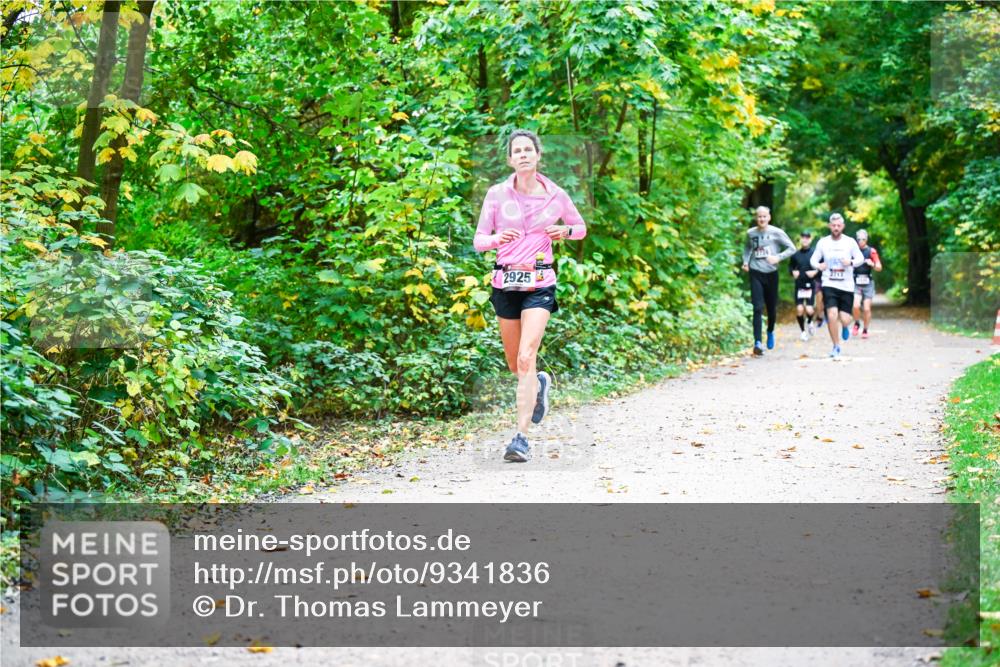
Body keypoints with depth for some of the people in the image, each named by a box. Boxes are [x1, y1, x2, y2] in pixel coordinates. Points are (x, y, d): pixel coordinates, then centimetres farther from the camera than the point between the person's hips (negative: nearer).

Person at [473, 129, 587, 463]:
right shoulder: (497, 193, -1)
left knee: (526, 359, -17)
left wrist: (565, 231, -6)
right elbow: (478, 240, 0)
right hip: (506, 281, 2)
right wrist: (498, 239, -22)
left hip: (539, 283, -2)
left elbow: (581, 228, 17)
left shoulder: (556, 195, 1)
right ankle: (540, 383, 49)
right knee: (514, 364, 13)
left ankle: (522, 437, -15)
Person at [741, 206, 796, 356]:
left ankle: (770, 332, 42)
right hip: (756, 273, 0)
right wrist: (746, 261, 4)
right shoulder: (751, 233, 3)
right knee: (758, 308, -12)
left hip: (771, 273, 0)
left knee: (772, 308, 11)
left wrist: (778, 257, -16)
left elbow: (792, 248, -2)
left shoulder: (776, 232, -4)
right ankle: (757, 342, -17)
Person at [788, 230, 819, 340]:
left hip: (810, 285, -2)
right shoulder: (796, 254, 5)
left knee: (809, 310, -12)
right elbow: (790, 266, 18)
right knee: (799, 309, -5)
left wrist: (815, 271, -15)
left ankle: (810, 322, 24)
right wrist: (793, 272, -2)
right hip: (799, 285, 2)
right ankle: (803, 331, 17)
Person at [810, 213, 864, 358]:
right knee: (832, 315, -17)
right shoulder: (823, 242, 3)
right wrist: (818, 265, -15)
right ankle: (836, 347, 2)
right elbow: (813, 259, 8)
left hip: (847, 285, 0)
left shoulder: (850, 242, 1)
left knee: (844, 319, -4)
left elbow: (861, 258, 1)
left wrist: (851, 262, -20)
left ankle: (845, 327, 37)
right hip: (829, 284, 0)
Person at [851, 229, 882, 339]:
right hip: (856, 283, 0)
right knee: (856, 306, -17)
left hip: (868, 283, 0)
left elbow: (879, 268, -4)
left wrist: (872, 264, -23)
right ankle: (857, 324, 9)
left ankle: (865, 330, 17)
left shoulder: (871, 251, -1)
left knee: (867, 308, -1)